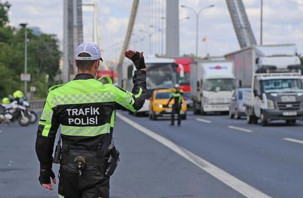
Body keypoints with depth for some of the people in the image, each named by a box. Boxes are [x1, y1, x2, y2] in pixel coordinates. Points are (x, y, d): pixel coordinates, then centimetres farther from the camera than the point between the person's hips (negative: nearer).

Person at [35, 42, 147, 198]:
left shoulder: (56, 95, -4)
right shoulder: (108, 92, -8)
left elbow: (44, 137, -1)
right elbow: (137, 101, 13)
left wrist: (45, 170, 12)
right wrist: (141, 68, 25)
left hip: (68, 170, 2)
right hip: (97, 172, -2)